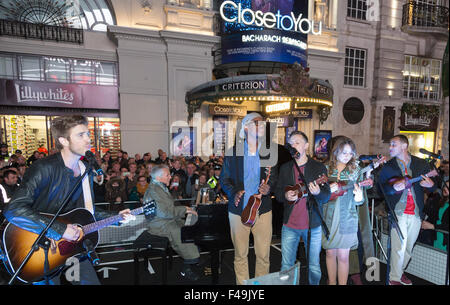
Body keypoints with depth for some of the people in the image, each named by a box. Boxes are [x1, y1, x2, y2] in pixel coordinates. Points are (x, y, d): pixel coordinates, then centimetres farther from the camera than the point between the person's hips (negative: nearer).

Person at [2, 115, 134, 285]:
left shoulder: (87, 172, 2)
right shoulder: (44, 169, -21)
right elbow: (13, 210, -32)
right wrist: (61, 230, -31)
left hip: (73, 245, 6)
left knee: (91, 281, 13)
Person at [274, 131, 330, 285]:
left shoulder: (319, 167, -1)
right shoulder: (284, 168, 6)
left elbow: (327, 197, -4)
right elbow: (277, 193, 9)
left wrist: (318, 192, -26)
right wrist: (285, 195, -13)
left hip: (313, 225, -1)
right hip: (289, 225, 2)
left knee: (314, 266, 13)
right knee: (286, 267, 10)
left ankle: (314, 283, 38)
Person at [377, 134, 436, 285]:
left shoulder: (421, 164, 6)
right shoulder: (388, 166, 2)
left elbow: (434, 188, 11)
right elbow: (381, 186, -1)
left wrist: (430, 185, -13)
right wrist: (394, 187, -21)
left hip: (416, 213, 3)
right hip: (398, 212, -3)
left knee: (408, 247, 13)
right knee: (399, 247, -7)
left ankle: (400, 271, 34)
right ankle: (394, 278, 9)